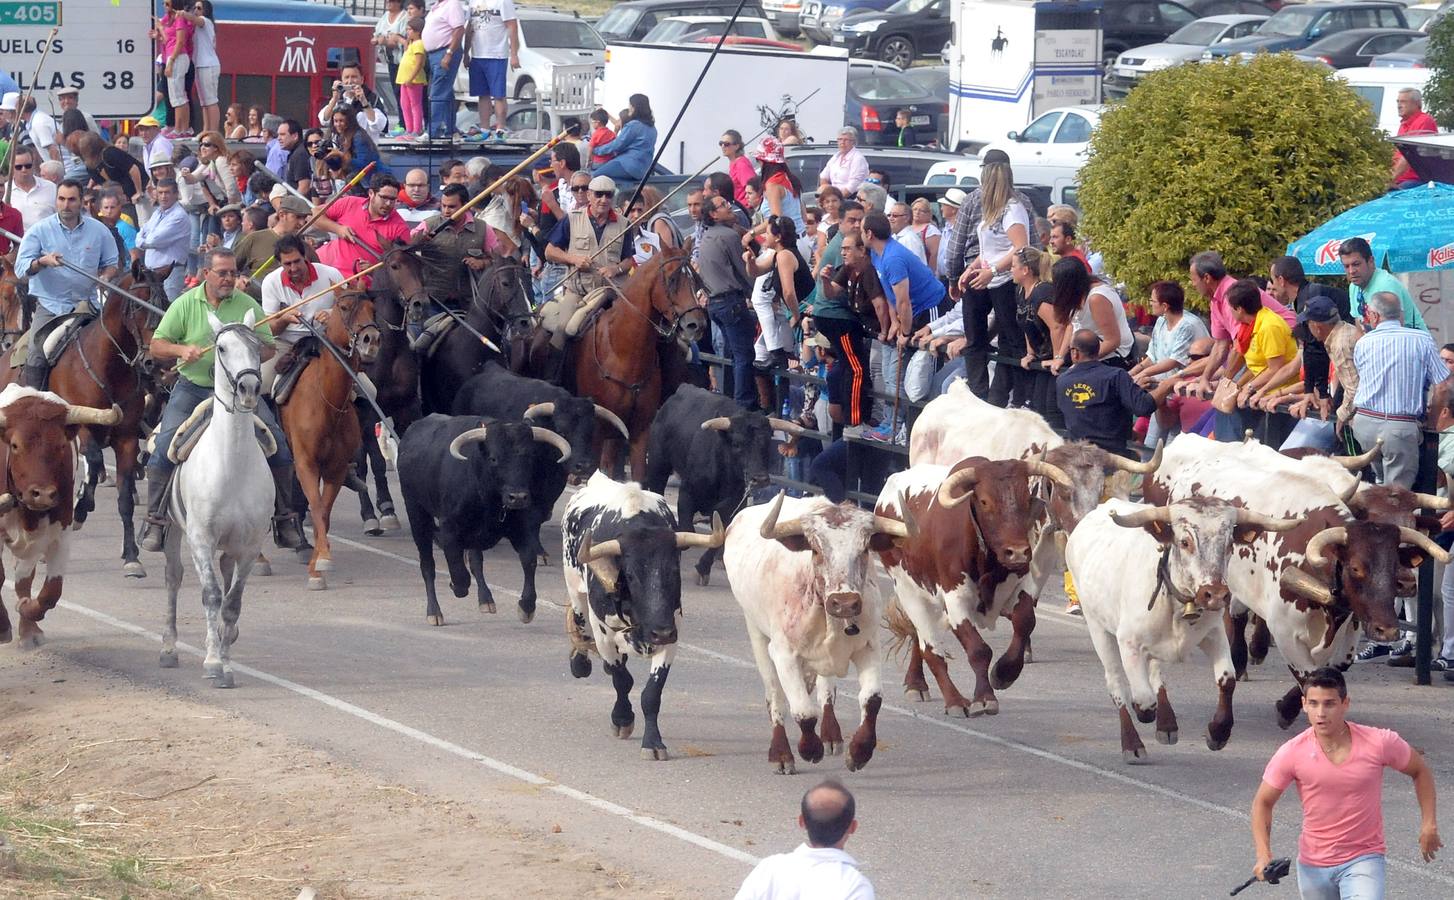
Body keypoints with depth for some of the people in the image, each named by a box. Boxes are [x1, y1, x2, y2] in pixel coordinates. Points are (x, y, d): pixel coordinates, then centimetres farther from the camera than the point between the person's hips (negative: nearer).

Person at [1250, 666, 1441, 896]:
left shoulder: (1379, 743, -14)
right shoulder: (1292, 754, -13)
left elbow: (1420, 771, 6)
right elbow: (1263, 802, 0)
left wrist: (1428, 823, 1)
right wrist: (1263, 855, -13)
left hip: (1363, 859, -3)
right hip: (1312, 866, 3)